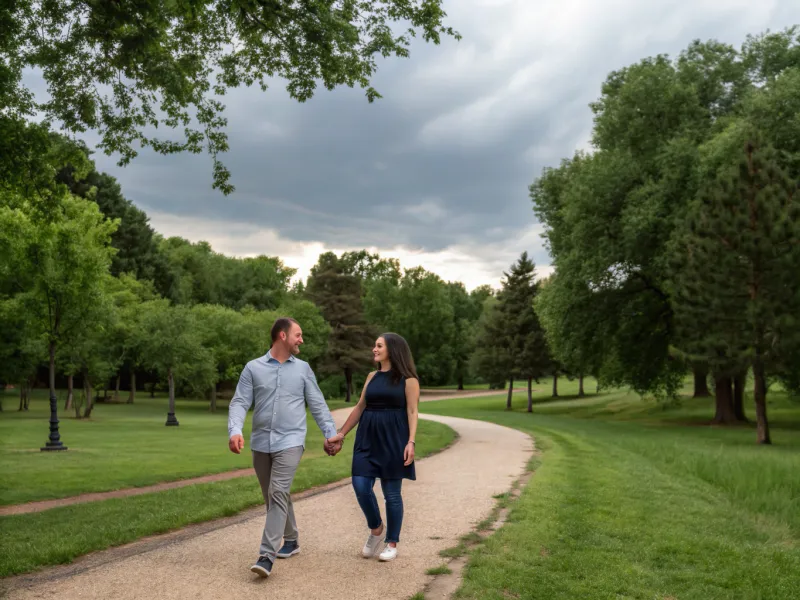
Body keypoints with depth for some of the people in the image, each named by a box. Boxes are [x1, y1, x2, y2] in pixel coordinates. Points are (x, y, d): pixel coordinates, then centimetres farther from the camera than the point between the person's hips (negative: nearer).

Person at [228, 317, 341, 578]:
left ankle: (267, 555, -17)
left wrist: (331, 434, 4)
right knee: (273, 496, 13)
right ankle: (291, 540, 33)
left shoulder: (303, 369, 6)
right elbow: (240, 403, -3)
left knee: (278, 493, -16)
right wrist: (235, 431, -19)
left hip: (290, 442, -2)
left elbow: (318, 405, 9)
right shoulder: (253, 368, 3)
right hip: (261, 443, 2)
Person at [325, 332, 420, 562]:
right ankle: (376, 529, 21)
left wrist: (411, 442, -18)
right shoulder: (372, 377, 13)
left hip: (393, 440, -5)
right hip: (368, 438, 5)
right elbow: (360, 408, 17)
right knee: (361, 486, -5)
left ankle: (392, 544, 16)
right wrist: (341, 434, 15)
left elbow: (412, 411, -7)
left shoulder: (407, 379, -1)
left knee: (391, 493, 1)